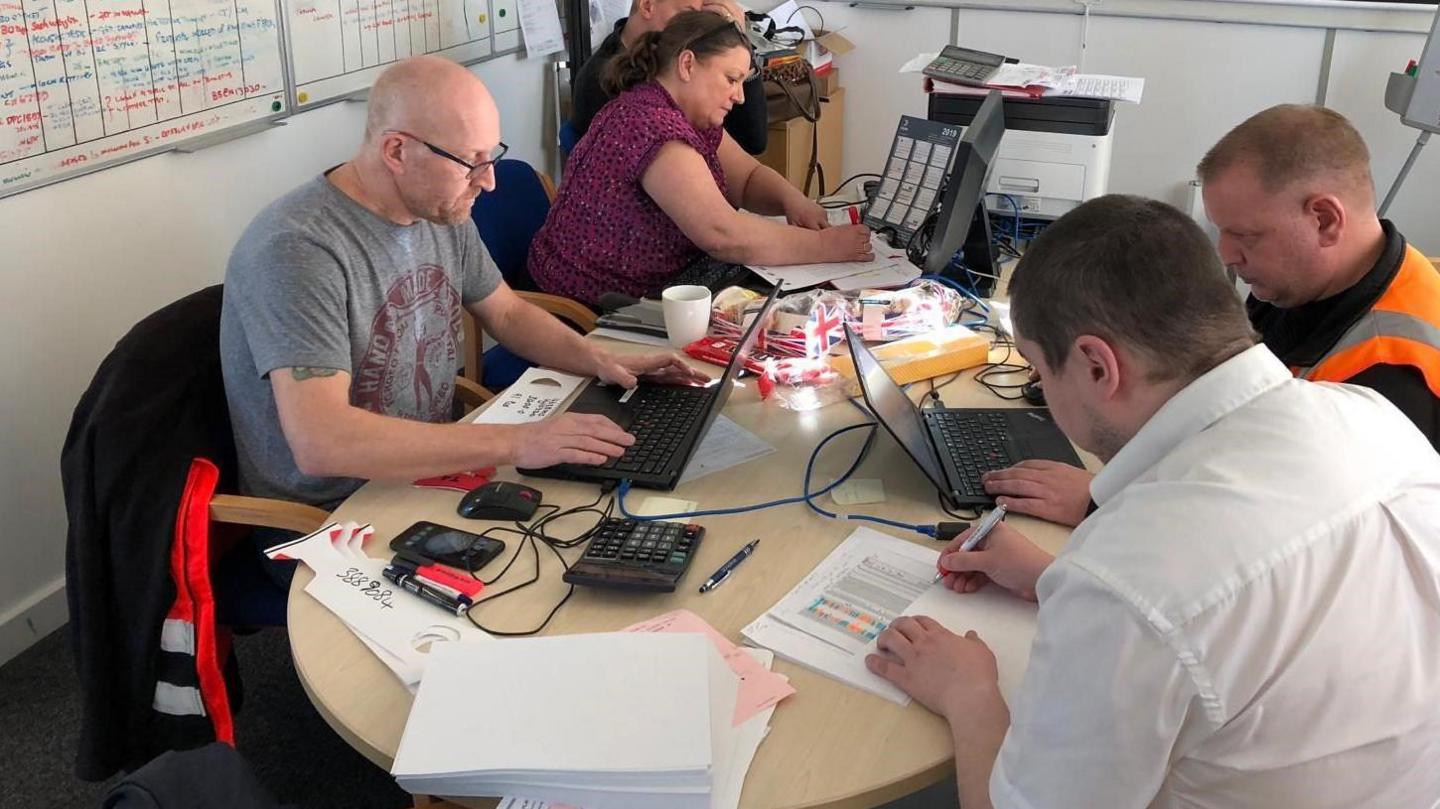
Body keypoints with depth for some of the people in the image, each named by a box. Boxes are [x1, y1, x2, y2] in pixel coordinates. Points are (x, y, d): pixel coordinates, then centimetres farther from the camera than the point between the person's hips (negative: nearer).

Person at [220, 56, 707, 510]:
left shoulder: (442, 212, 1)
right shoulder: (298, 249, -24)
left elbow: (507, 312, 18)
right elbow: (320, 442, -33)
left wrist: (598, 360, -1)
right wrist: (514, 444, -34)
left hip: (428, 476, 8)